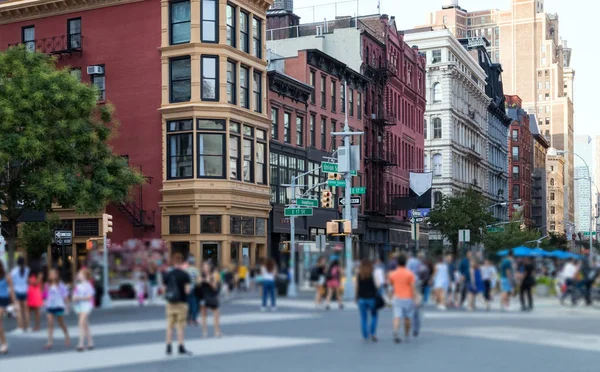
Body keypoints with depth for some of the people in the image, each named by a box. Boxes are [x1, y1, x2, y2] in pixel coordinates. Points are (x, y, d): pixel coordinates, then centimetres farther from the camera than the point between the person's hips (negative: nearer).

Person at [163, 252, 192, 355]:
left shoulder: (167, 275, 1)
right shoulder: (185, 275, -10)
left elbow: (164, 289, 3)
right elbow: (187, 290, -14)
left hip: (170, 303, 3)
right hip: (181, 302, -3)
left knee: (170, 326, 9)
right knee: (180, 326, 3)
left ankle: (168, 348, 11)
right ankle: (181, 348, 6)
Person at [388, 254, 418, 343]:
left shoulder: (392, 274, 0)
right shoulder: (410, 274, -8)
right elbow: (413, 287, -11)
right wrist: (414, 299, -7)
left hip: (397, 298, 1)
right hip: (408, 298, -1)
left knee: (397, 317, -6)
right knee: (407, 318, 14)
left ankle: (396, 333, -28)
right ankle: (406, 335, 24)